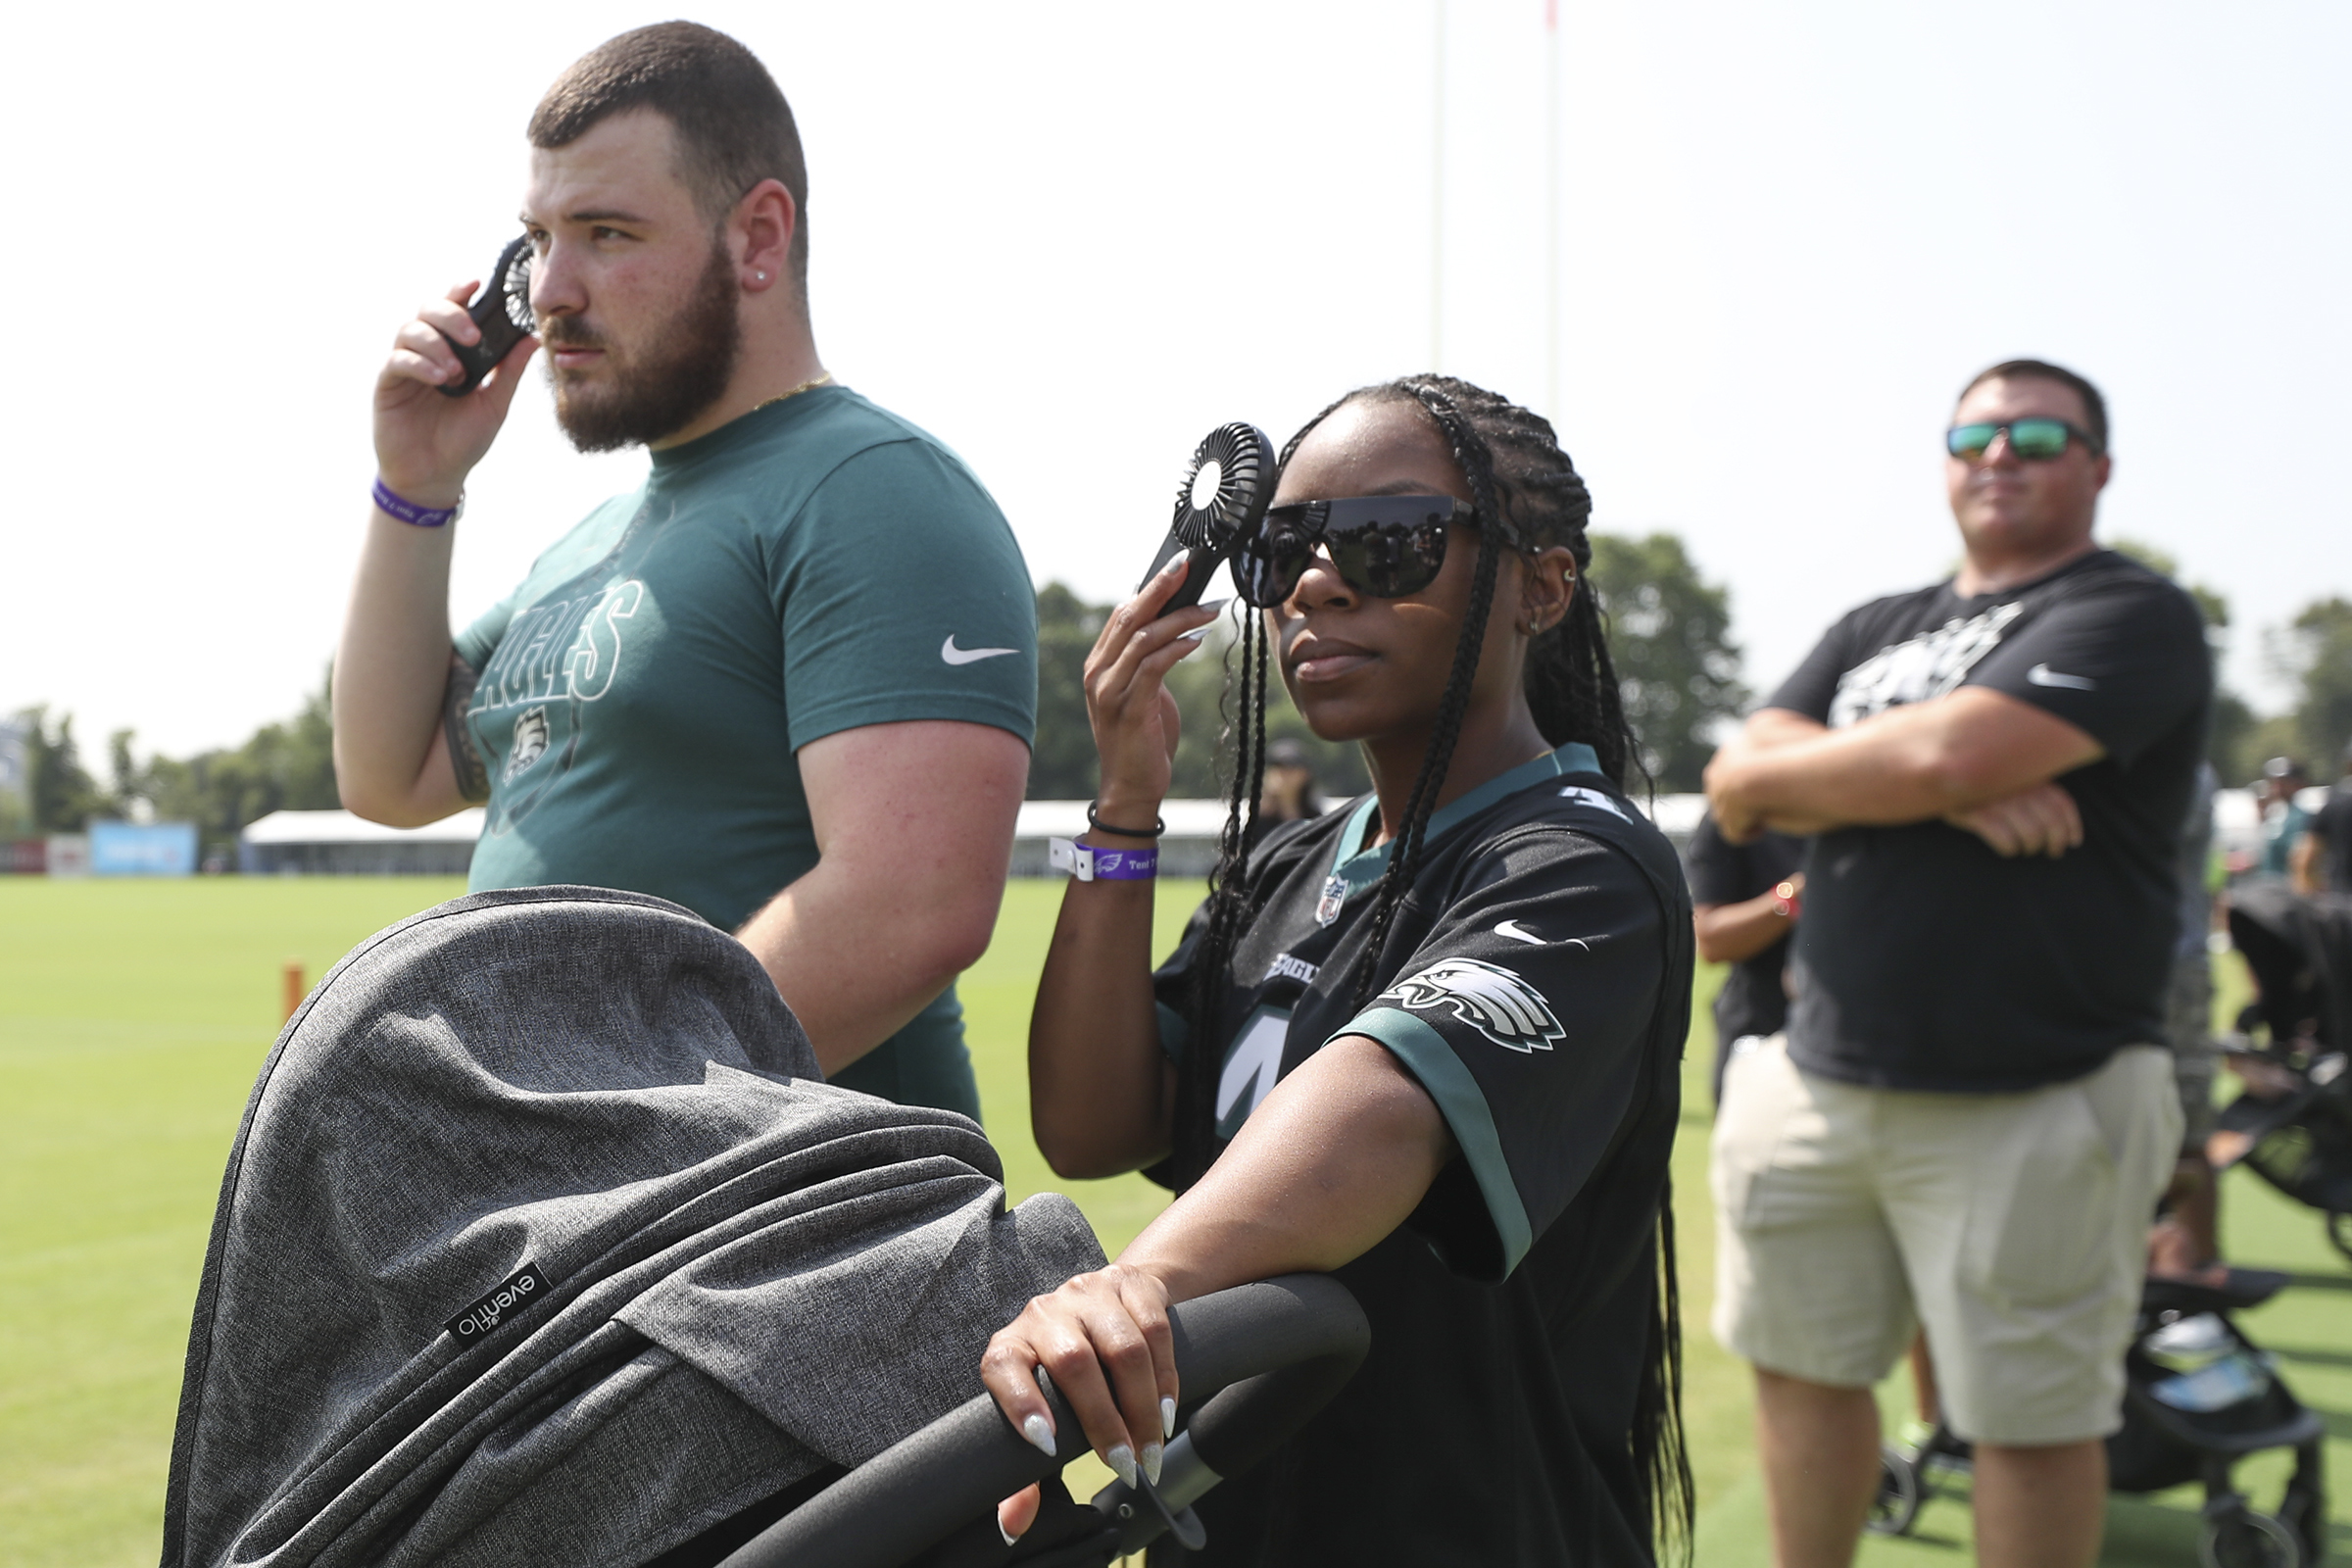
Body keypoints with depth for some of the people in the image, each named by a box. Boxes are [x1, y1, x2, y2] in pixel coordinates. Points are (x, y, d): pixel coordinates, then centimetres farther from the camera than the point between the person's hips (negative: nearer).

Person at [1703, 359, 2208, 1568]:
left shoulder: (2131, 617, -5)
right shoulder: (1873, 635, 16)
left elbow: (1952, 752, -21)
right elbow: (1739, 782, -1)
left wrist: (1772, 777, -5)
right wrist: (1948, 790, -16)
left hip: (2029, 1108, -6)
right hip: (1821, 1084, 6)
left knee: (2029, 1420, 2)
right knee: (1804, 1370, 15)